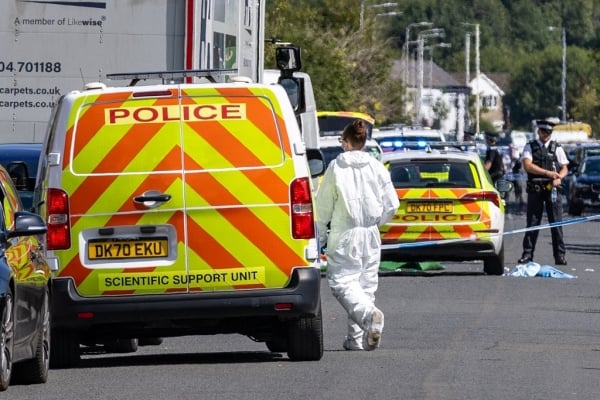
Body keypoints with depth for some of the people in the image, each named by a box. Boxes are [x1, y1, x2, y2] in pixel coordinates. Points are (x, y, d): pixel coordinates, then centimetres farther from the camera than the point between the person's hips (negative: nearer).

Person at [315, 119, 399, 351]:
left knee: (342, 282, -6)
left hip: (344, 236, -4)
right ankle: (357, 339, 10)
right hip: (371, 236, 4)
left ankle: (369, 314, -33)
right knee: (366, 283, 11)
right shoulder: (376, 168, 3)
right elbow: (391, 205, 4)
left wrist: (320, 237, 8)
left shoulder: (336, 168, -5)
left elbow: (323, 207, -2)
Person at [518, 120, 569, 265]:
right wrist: (548, 173, -16)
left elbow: (564, 169, 9)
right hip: (535, 190, 0)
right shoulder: (530, 147, 6)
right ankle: (527, 254, 6)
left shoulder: (557, 148, 11)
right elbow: (527, 166, -8)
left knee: (556, 223, -2)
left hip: (552, 189, 0)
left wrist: (558, 178, -14)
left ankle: (560, 255, 1)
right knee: (532, 222, 2)